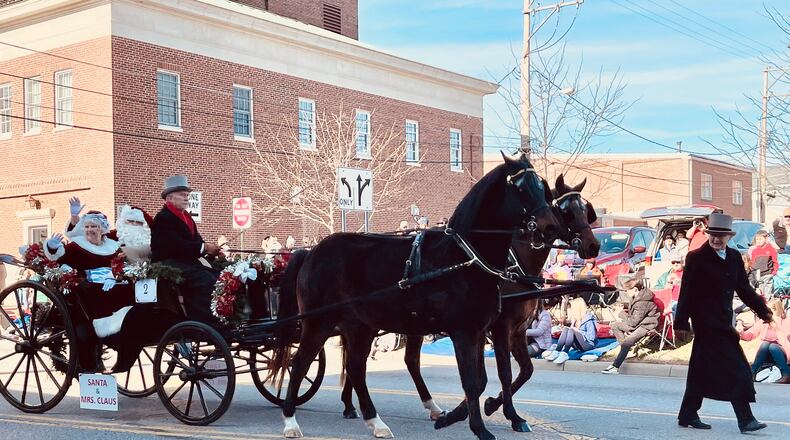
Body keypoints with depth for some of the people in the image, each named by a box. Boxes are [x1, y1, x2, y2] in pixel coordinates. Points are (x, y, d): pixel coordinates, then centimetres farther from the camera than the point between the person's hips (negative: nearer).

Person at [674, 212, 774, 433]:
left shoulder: (734, 257, 10)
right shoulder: (696, 258, -10)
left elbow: (744, 288, 14)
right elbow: (686, 292, -12)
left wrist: (763, 310, 5)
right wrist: (681, 322, -15)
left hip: (723, 321, 7)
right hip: (706, 321, -7)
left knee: (702, 370, 14)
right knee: (736, 370, -9)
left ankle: (688, 415, 23)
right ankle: (745, 419, -5)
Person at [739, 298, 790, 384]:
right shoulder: (763, 322, 4)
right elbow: (750, 335, -4)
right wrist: (740, 333, -25)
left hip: (782, 353, -3)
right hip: (767, 356, 3)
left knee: (772, 346, -31)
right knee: (765, 344, -27)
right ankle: (752, 372, -28)